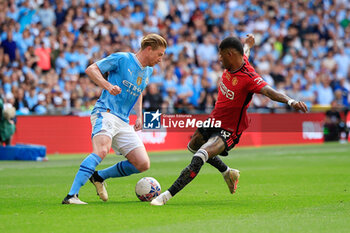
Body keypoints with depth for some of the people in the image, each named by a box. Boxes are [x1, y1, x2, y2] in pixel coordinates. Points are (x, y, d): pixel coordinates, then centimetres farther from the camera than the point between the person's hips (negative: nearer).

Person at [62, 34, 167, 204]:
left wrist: (139, 116, 22)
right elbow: (91, 69, -4)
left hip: (123, 122, 8)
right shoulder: (122, 59, -3)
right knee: (102, 150, -34)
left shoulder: (148, 71, 19)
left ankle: (99, 177, 15)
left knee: (143, 164, -3)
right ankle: (71, 196, -37)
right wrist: (108, 86, -20)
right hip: (105, 113, -8)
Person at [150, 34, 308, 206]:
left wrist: (290, 101, -61)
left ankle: (166, 196, -26)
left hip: (228, 132, -10)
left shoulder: (248, 77, -30)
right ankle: (228, 173, 48)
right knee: (193, 147, 33)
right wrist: (248, 44, 41)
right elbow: (244, 51, 17)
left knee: (198, 159, -29)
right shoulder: (235, 63, -7)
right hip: (214, 120, 10)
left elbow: (270, 92, -42)